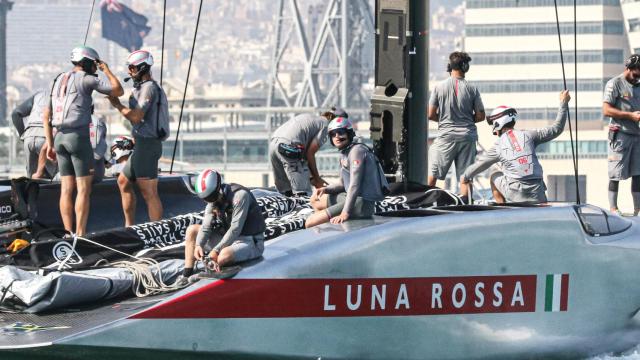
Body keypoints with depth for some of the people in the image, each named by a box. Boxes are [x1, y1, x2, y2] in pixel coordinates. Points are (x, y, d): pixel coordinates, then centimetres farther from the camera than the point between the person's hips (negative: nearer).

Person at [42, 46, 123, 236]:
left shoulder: (59, 81, 17)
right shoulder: (85, 79, -4)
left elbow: (46, 116, 17)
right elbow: (118, 91, -5)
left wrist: (50, 144, 19)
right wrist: (107, 70, 9)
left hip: (59, 136, 7)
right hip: (78, 135, -7)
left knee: (66, 189, 7)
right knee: (84, 188, -6)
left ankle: (68, 233, 5)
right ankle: (80, 234, -11)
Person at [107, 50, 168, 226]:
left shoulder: (149, 88, -13)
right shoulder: (144, 87, 19)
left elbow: (136, 116, -19)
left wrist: (118, 105, -8)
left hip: (147, 145, -11)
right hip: (142, 146, 11)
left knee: (149, 192, -11)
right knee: (123, 182, 21)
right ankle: (130, 226, 25)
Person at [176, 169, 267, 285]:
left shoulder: (240, 195, -23)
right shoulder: (213, 199, 1)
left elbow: (235, 229, -27)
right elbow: (206, 227, -5)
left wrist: (216, 250, -29)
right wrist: (198, 245, -25)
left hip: (250, 242, -8)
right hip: (229, 238, 8)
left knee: (224, 256, -39)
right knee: (192, 230, 2)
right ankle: (186, 275, -2)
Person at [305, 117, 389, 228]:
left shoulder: (357, 150, -15)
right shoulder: (344, 154, 15)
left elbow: (355, 184, -21)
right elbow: (343, 184, 22)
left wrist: (345, 213, -25)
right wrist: (325, 189, 3)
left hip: (362, 203, -10)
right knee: (315, 200, 28)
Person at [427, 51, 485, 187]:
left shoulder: (439, 87, -5)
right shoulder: (472, 89, -3)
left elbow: (430, 115, -3)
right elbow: (480, 116, 0)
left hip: (446, 135, -1)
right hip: (468, 136, 1)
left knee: (432, 173, 8)